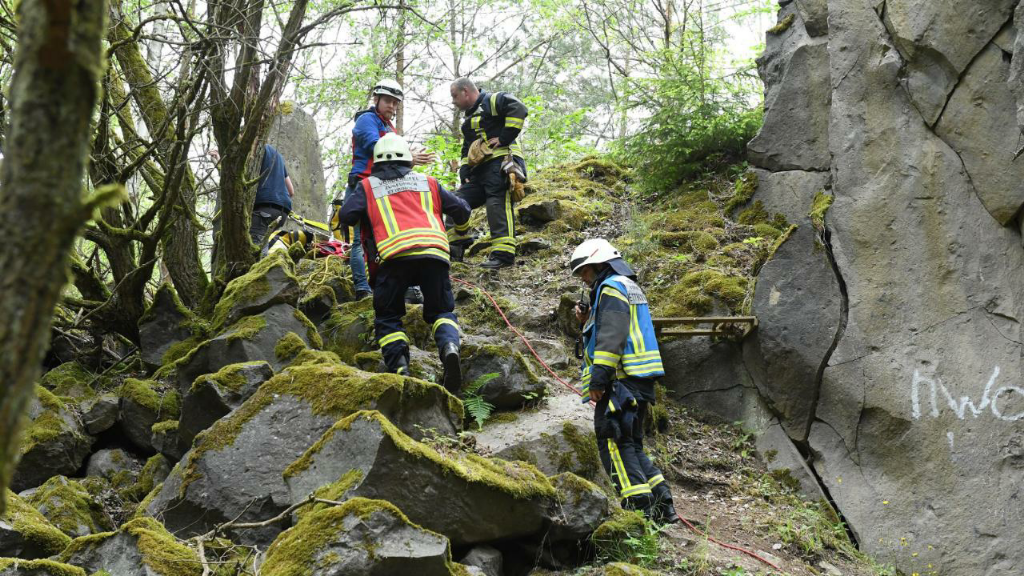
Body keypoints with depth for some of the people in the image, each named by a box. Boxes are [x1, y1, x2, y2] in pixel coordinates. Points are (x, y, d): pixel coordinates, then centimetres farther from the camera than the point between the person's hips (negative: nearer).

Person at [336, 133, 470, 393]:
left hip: (394, 255, -2)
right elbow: (462, 211, 28)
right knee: (442, 311, 16)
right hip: (435, 253, 2)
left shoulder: (368, 186, 22)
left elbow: (346, 216, 8)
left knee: (388, 318, 12)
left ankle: (400, 367, -12)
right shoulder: (427, 182, 28)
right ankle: (449, 347, -16)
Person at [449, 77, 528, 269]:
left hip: (499, 162, -9)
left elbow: (518, 110, -17)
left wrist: (504, 139, -18)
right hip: (479, 171, 10)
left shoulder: (493, 101, 0)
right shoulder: (469, 121, 29)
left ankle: (504, 254, -27)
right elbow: (466, 151, 31)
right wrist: (464, 173, 15)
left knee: (497, 204, -21)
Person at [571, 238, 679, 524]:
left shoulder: (612, 287, -6)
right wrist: (589, 321, 20)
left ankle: (639, 505, -17)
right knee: (631, 444, 13)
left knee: (613, 442, -11)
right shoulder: (630, 287, 25)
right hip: (639, 382, 10)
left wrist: (597, 379, -20)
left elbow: (612, 337, -17)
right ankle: (663, 506, 9)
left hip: (622, 380, -10)